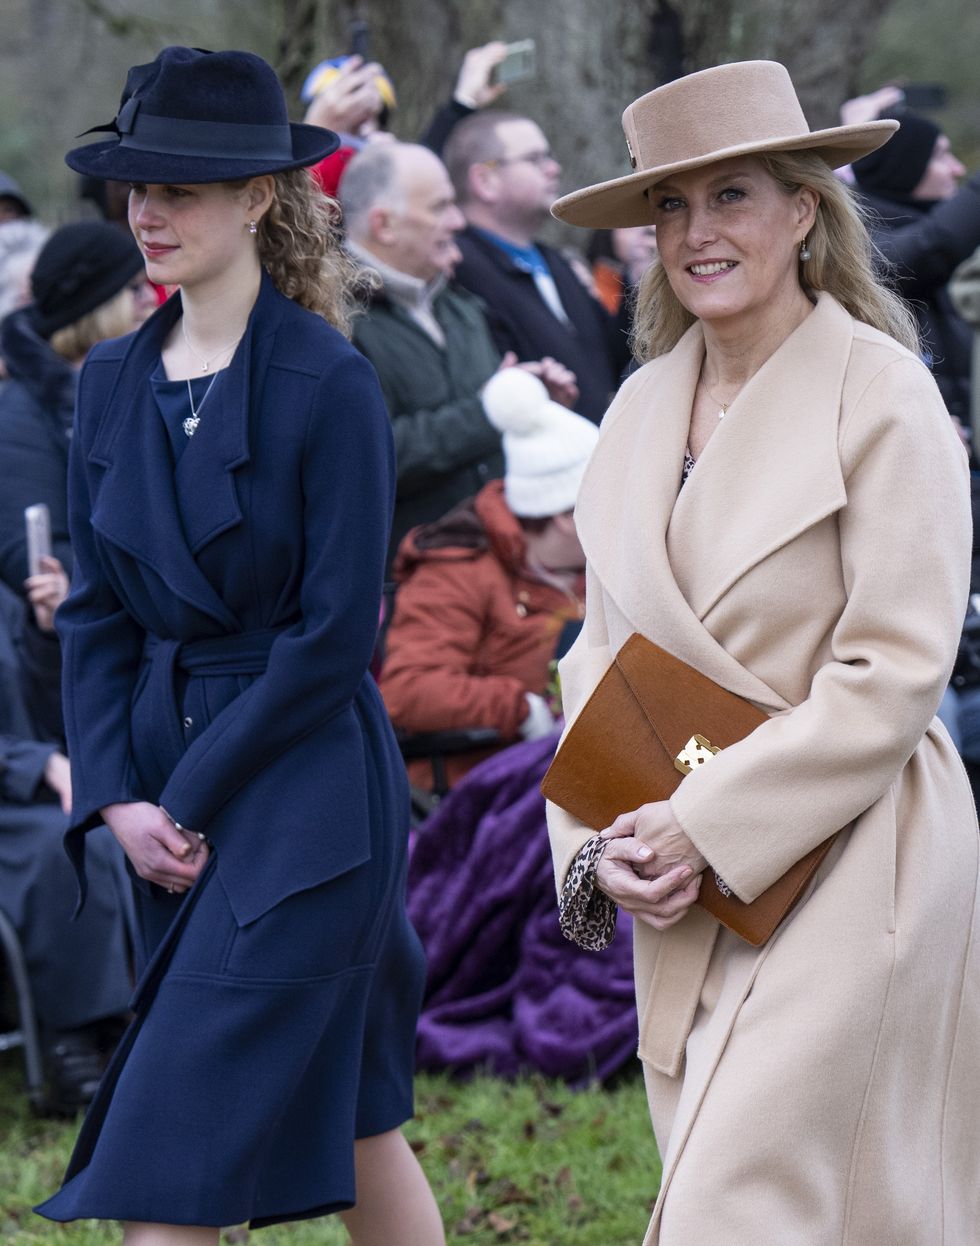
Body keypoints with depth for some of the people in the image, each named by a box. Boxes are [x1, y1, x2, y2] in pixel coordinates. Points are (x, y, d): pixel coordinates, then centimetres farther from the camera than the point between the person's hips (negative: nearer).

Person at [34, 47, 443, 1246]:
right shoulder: (114, 382, 8)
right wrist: (118, 797, -4)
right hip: (171, 800, 6)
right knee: (352, 1125, 15)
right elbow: (96, 608, 9)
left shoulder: (328, 384, -12)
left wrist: (194, 795, -12)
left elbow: (337, 631, -13)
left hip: (306, 793, -6)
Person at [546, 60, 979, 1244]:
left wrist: (705, 823, -16)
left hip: (844, 871, -6)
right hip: (683, 894, 7)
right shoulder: (642, 406, 10)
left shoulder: (882, 396, -10)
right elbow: (602, 649, 13)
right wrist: (596, 846, -2)